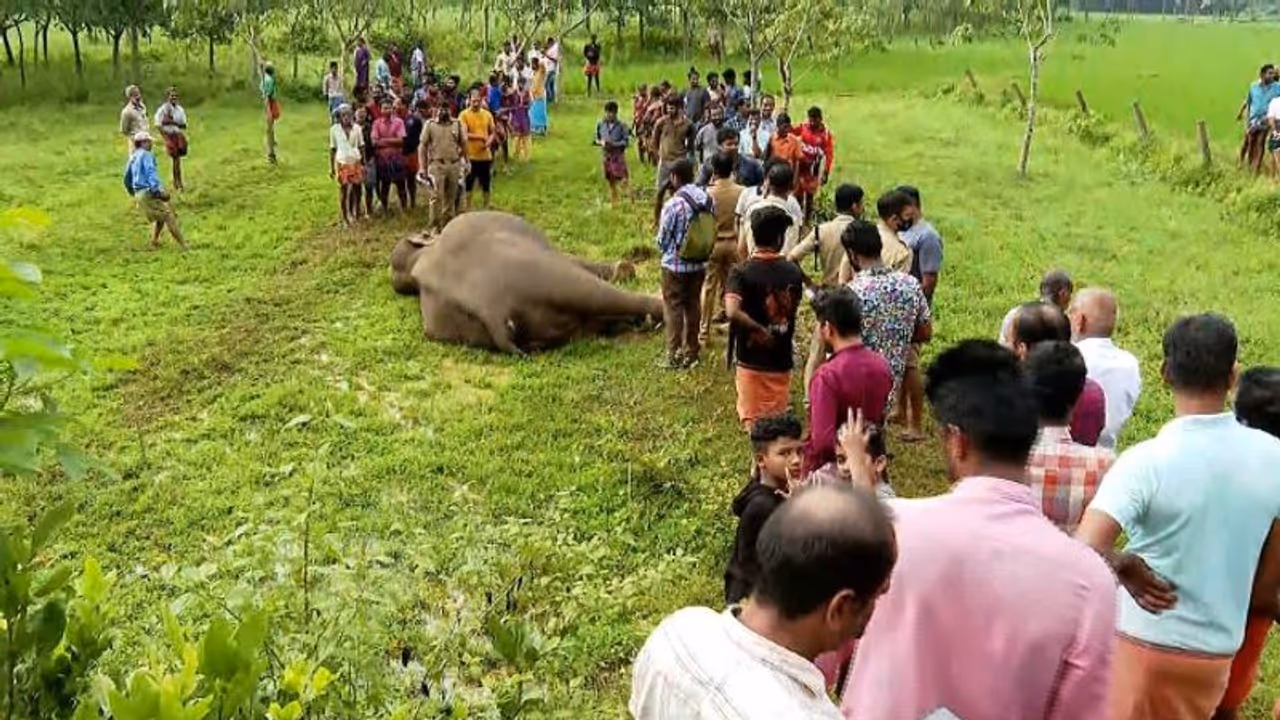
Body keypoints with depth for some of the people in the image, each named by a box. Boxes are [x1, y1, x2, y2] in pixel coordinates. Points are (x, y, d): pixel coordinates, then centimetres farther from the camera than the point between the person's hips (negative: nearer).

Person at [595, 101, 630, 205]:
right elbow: (597, 139, 13)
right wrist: (601, 142, -9)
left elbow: (626, 141, -10)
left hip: (618, 156, -4)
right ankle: (614, 202, 25)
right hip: (607, 156, 5)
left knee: (623, 181, -17)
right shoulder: (600, 125, 3)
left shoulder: (621, 126, -9)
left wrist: (614, 144, -22)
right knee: (611, 182, 14)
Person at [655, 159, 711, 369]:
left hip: (675, 265, -6)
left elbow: (662, 238, -12)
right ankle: (691, 352, 26)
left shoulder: (673, 204, -21)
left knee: (674, 308, 5)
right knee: (693, 305, 16)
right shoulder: (707, 200, -3)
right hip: (699, 264, 6)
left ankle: (674, 356, 9)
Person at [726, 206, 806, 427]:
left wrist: (760, 330, -19)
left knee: (754, 423, 7)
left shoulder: (741, 272, -15)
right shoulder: (793, 272, -2)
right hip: (781, 360, 3)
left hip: (751, 361, -3)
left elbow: (732, 312, -30)